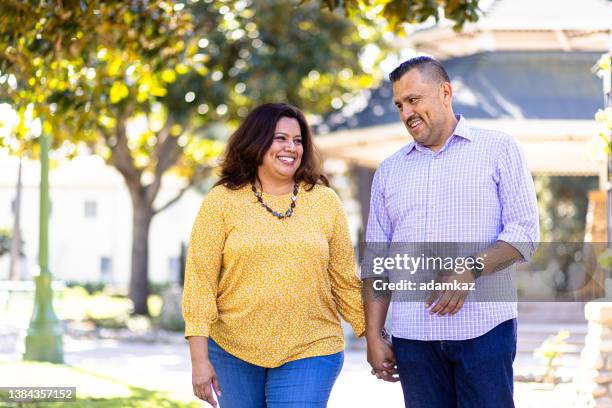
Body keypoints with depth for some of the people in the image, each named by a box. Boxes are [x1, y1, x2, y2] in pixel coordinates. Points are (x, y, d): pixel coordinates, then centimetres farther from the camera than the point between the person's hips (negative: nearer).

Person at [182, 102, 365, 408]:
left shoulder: (325, 202, 4)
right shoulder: (221, 202, -1)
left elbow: (345, 280, 9)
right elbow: (200, 279, -4)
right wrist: (199, 359, -9)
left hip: (310, 352, 0)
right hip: (233, 350, 0)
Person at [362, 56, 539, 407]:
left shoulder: (498, 150, 6)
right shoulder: (390, 171, 17)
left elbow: (524, 233, -3)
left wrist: (471, 269, -18)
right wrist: (373, 337, 7)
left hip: (484, 329, -3)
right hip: (412, 335, 3)